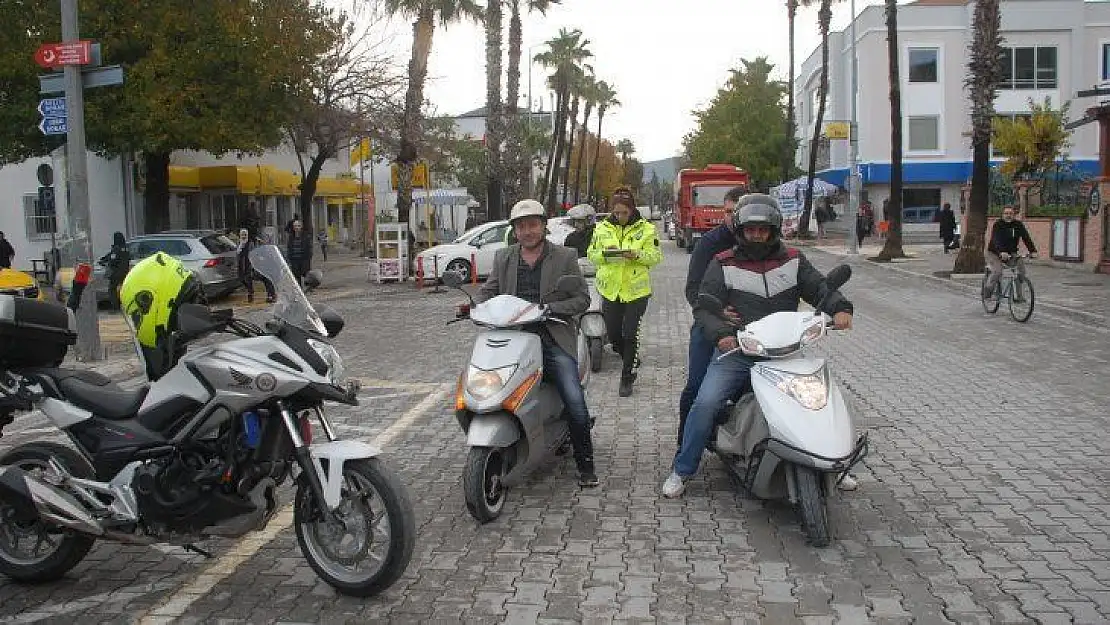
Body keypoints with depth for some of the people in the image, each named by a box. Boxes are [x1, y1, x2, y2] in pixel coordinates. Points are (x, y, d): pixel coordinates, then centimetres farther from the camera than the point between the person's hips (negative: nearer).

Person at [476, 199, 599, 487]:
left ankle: (585, 465, 4)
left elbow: (582, 298, 2)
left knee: (575, 403, -14)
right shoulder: (503, 258, 15)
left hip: (553, 339, -2)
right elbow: (487, 292, 17)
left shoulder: (564, 257, 6)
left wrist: (549, 308, -14)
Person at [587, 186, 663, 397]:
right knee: (613, 335, 8)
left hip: (636, 291, -3)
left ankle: (627, 378, 9)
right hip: (610, 291, 3)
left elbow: (656, 256, -2)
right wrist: (604, 254, -12)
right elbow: (592, 255, 9)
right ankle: (633, 360, 37)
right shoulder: (602, 229, 6)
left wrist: (637, 255, -20)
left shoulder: (646, 229, -1)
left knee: (630, 334, -5)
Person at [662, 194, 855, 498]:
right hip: (735, 352, -2)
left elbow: (820, 289, 8)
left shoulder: (793, 261, 10)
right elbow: (703, 307, -5)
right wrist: (721, 332, -24)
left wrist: (840, 308, -14)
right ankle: (681, 470, -1)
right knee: (705, 403, -19)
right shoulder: (723, 264, 2)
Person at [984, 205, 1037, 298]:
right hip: (994, 253, -4)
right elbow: (997, 240, -30)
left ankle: (1019, 294, -5)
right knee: (997, 272, -25)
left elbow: (1026, 238, -11)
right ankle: (987, 293, -9)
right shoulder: (997, 225, -15)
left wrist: (1033, 251, -26)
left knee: (1021, 267, -15)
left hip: (1011, 253, 4)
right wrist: (1001, 252, -47)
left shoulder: (1018, 224, -2)